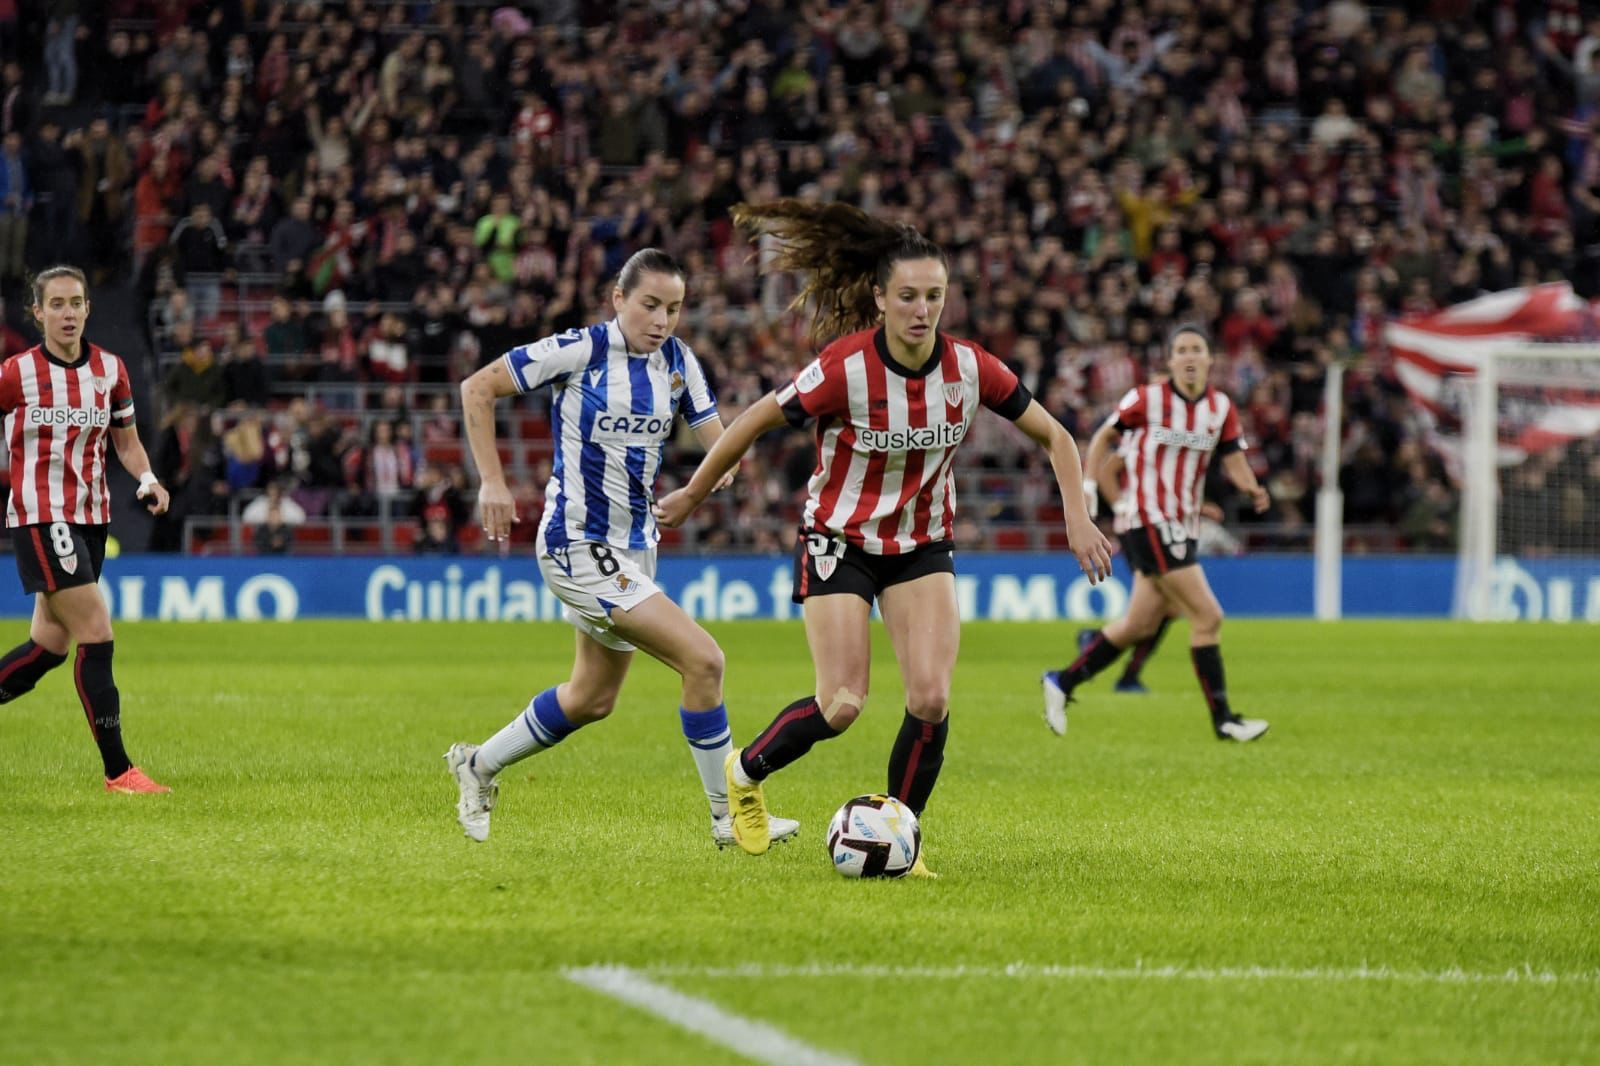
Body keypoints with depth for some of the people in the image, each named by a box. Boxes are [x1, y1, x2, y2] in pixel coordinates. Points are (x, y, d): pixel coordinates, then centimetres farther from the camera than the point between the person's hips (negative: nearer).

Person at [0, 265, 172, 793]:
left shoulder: (110, 369, 6)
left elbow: (126, 439, 16)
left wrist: (147, 479, -2)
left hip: (91, 518, 6)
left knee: (50, 645, 8)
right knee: (96, 636, -13)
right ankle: (118, 770, -9)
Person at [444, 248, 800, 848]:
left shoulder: (677, 362, 3)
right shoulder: (582, 351, -15)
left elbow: (717, 440, 3)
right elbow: (477, 389, -10)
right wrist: (492, 481, -15)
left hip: (634, 545, 8)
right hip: (579, 545, -8)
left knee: (592, 699, 20)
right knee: (703, 661, -18)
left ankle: (478, 766, 40)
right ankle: (728, 818, -9)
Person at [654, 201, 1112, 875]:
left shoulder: (970, 369, -13)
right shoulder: (846, 370, -24)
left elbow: (1053, 436, 1)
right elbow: (754, 423, -10)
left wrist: (1078, 519, -9)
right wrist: (690, 498, -2)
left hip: (922, 546, 3)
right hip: (839, 540, -3)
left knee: (931, 699, -13)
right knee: (843, 705, -13)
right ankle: (745, 772, 17)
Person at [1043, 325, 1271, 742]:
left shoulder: (1221, 408, 6)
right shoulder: (1147, 399, -8)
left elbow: (1233, 458, 4)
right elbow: (1103, 437, 3)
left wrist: (1252, 488, -17)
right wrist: (1093, 488, -4)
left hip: (1182, 527, 7)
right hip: (1148, 521, -7)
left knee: (1140, 625, 12)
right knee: (1208, 617, -12)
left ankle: (1062, 682, 28)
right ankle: (1223, 719, -5)